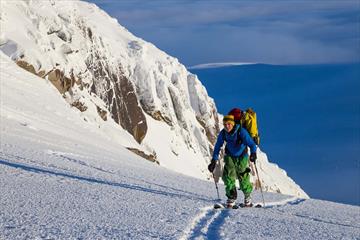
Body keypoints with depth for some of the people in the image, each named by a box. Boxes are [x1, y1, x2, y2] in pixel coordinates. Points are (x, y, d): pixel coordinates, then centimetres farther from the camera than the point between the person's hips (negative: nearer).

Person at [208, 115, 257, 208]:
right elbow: (217, 147, -4)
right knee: (228, 175, -15)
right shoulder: (223, 133, -16)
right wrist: (214, 161, -8)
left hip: (242, 157, -3)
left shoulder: (241, 131, -27)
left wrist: (253, 153, -49)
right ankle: (231, 196, 0)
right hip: (230, 156, 3)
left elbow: (251, 143, -30)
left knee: (243, 177, -2)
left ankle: (247, 196, 24)